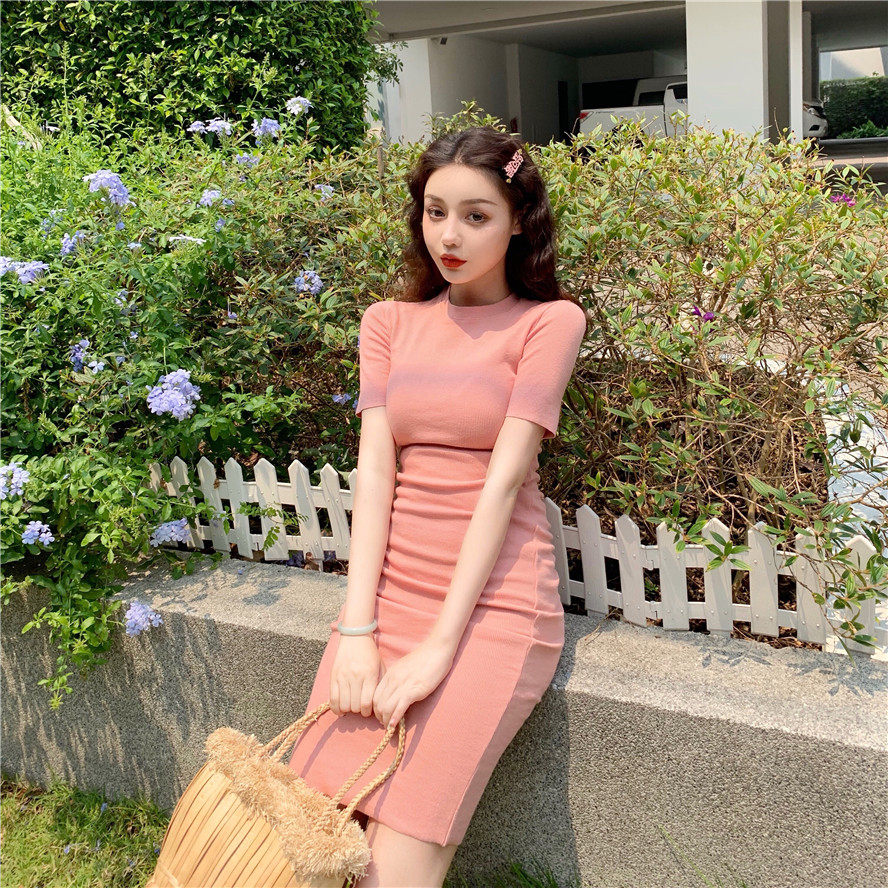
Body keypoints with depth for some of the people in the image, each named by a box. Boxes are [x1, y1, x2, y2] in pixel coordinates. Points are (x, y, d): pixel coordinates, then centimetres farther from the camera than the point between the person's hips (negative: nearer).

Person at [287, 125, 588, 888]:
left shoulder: (549, 321, 0)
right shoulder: (389, 321, 12)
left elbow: (503, 480, -10)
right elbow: (375, 468, 1)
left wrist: (439, 645, -15)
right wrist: (356, 630, -10)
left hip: (493, 600, -3)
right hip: (389, 589, 4)